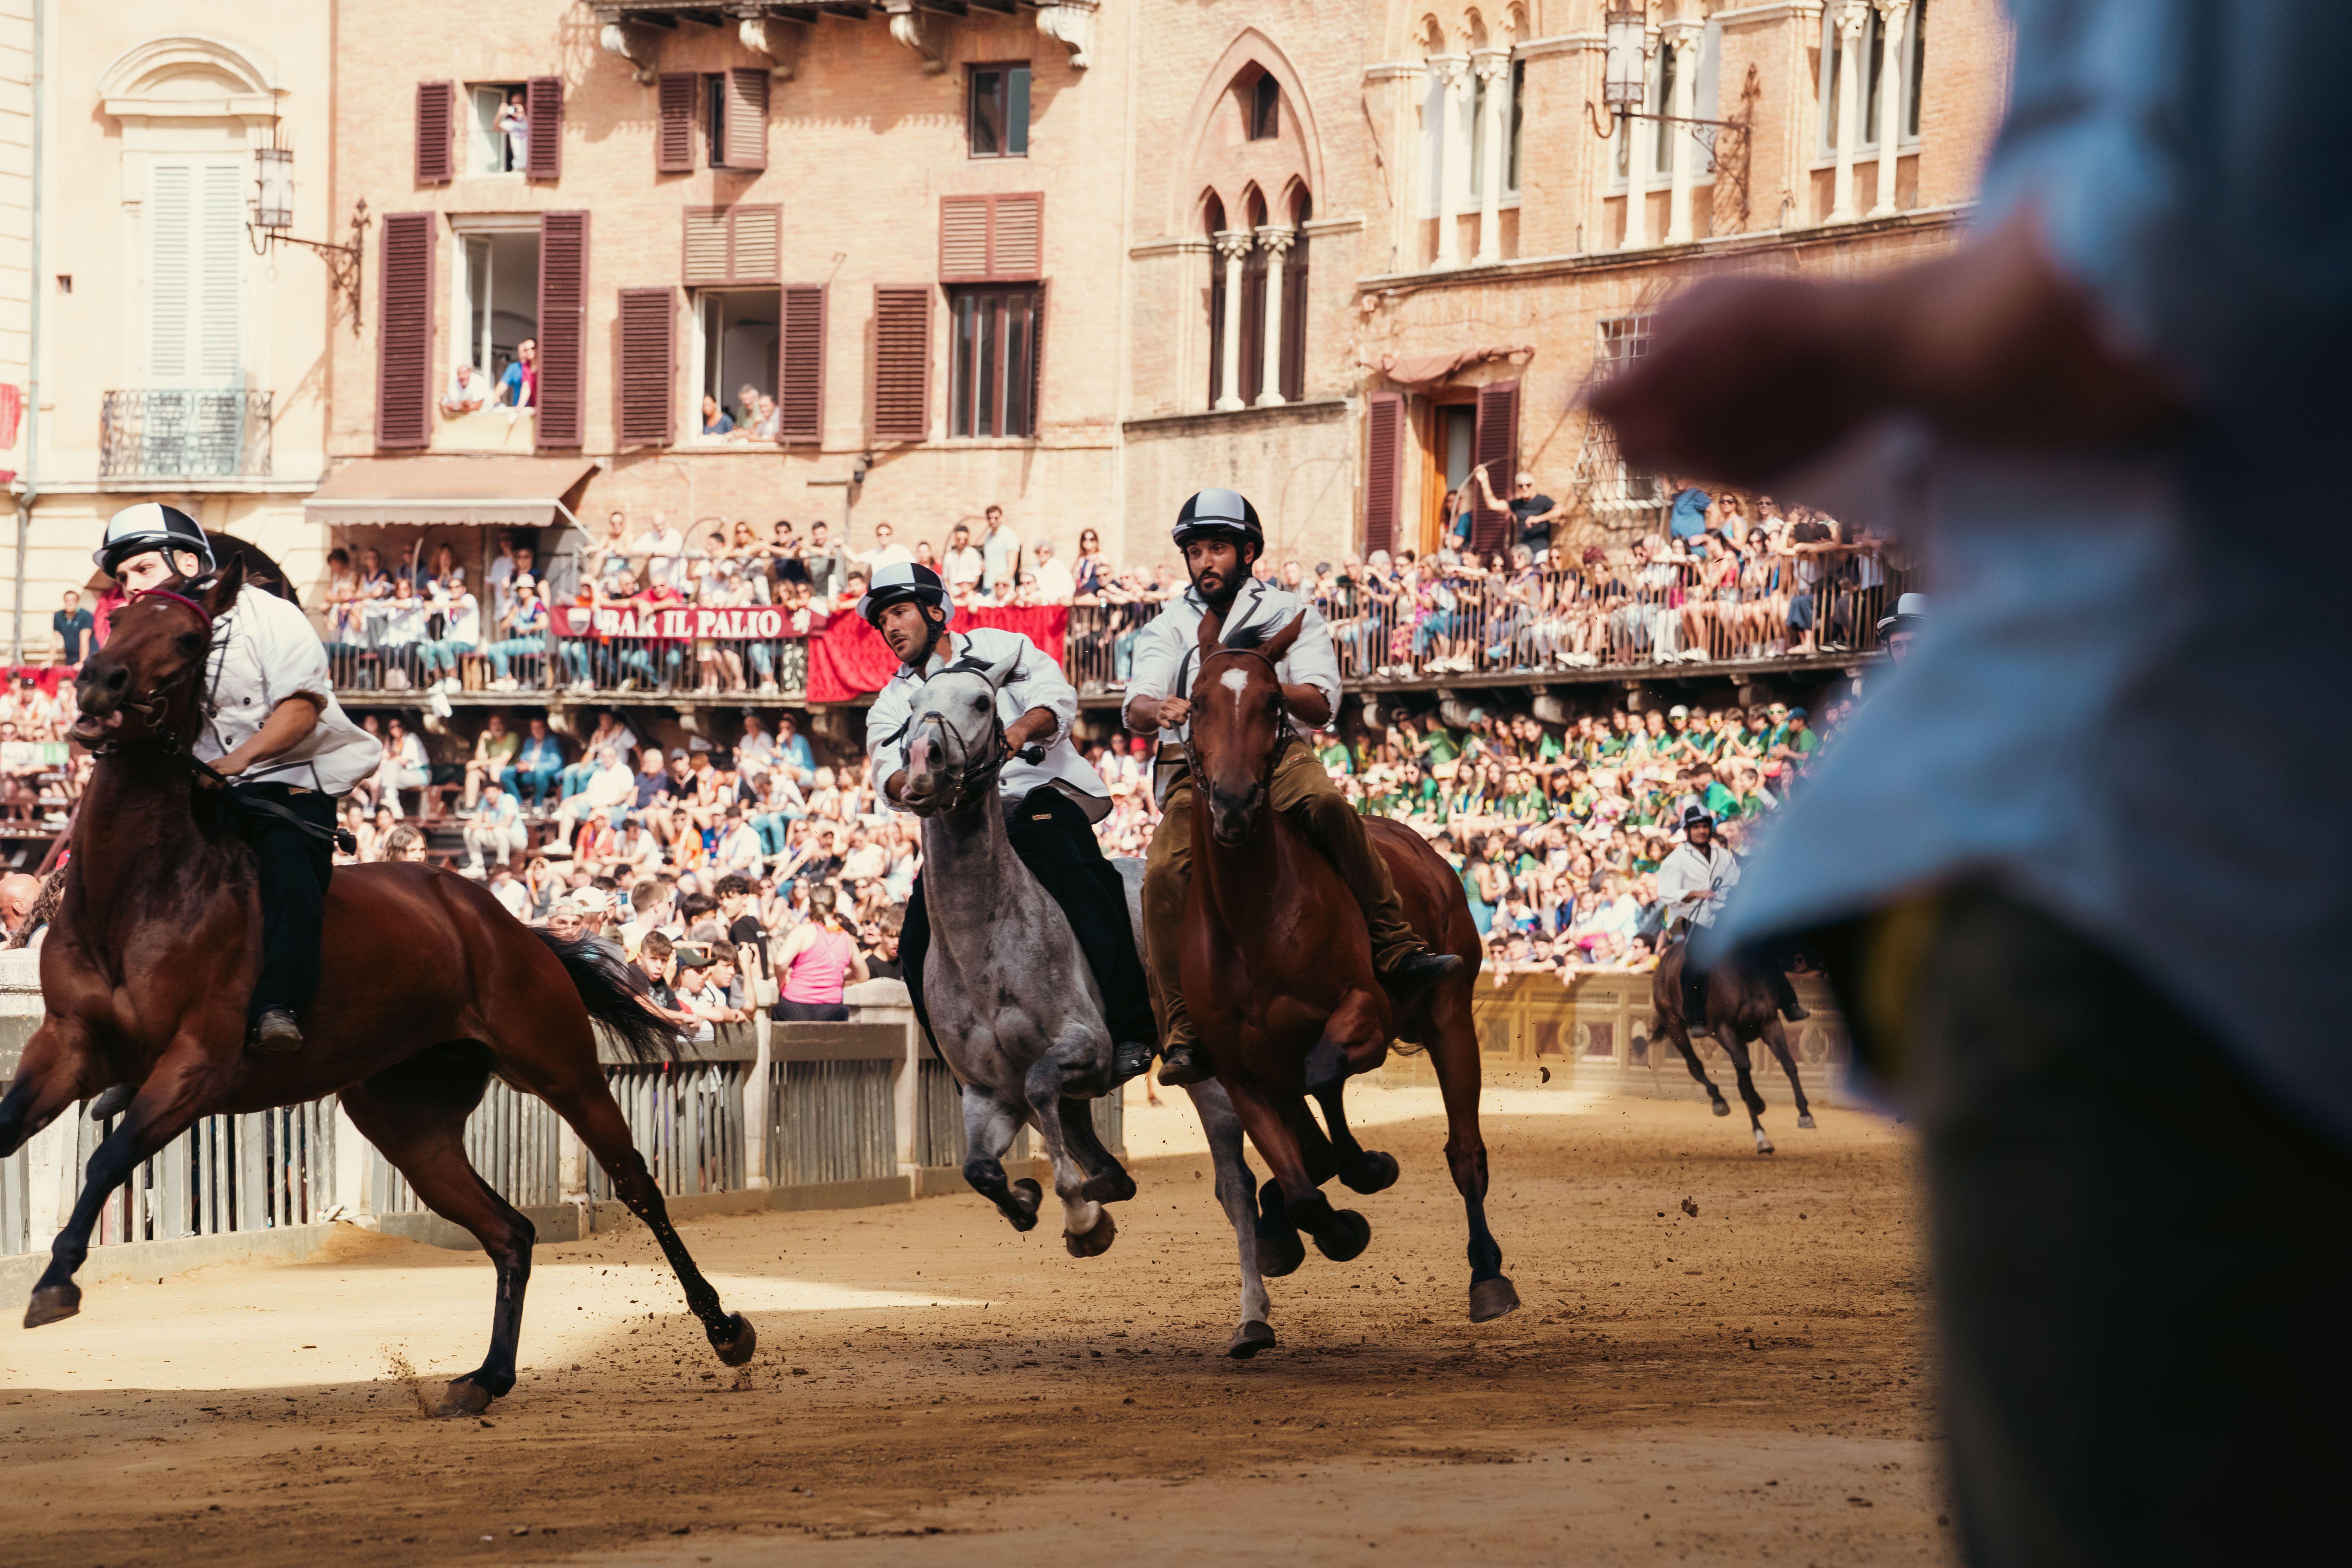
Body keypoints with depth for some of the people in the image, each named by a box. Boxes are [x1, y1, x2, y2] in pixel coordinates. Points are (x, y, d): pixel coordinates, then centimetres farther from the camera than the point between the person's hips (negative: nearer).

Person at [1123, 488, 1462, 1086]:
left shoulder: (1289, 616, 13)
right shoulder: (1168, 628, 17)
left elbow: (1322, 705, 1)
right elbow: (1136, 709, 2)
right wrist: (1160, 709, -24)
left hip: (1276, 753, -1)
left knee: (1328, 804, -34)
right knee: (1165, 871, -25)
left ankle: (1396, 952, -31)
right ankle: (1181, 1035, -21)